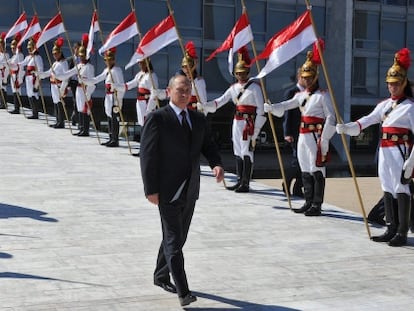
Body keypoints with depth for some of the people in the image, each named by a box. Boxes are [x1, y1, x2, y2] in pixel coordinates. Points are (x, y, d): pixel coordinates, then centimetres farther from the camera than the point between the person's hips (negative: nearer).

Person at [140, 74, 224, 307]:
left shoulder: (199, 119, 10)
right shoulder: (157, 119, -9)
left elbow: (208, 145, 13)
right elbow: (148, 155, -11)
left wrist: (217, 164, -10)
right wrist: (151, 189, -15)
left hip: (190, 191, 7)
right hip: (168, 191, -7)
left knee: (178, 237, 17)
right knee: (173, 241, -5)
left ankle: (161, 276, 35)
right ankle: (183, 290, -3)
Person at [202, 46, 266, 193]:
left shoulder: (254, 87, -6)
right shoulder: (234, 88, 12)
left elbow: (260, 109, -9)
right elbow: (220, 101, 7)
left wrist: (256, 129, -14)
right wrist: (204, 106, -8)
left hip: (248, 122, -7)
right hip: (237, 121, 7)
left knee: (246, 152, -7)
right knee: (238, 152, 10)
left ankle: (246, 184, -4)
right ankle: (240, 181, 17)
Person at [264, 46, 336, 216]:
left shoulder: (323, 95, -5)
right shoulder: (301, 95, 14)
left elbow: (331, 118, -9)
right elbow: (286, 106, 7)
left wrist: (324, 139, -15)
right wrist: (271, 107, -13)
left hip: (316, 136, -7)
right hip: (303, 136, 7)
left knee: (317, 170, -5)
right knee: (305, 170, 11)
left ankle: (317, 205, -1)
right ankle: (308, 203, 19)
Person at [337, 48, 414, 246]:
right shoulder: (384, 104, 14)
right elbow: (368, 120, 4)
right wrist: (347, 128, -13)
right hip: (384, 151, 7)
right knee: (387, 189, 9)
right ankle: (391, 229, 17)